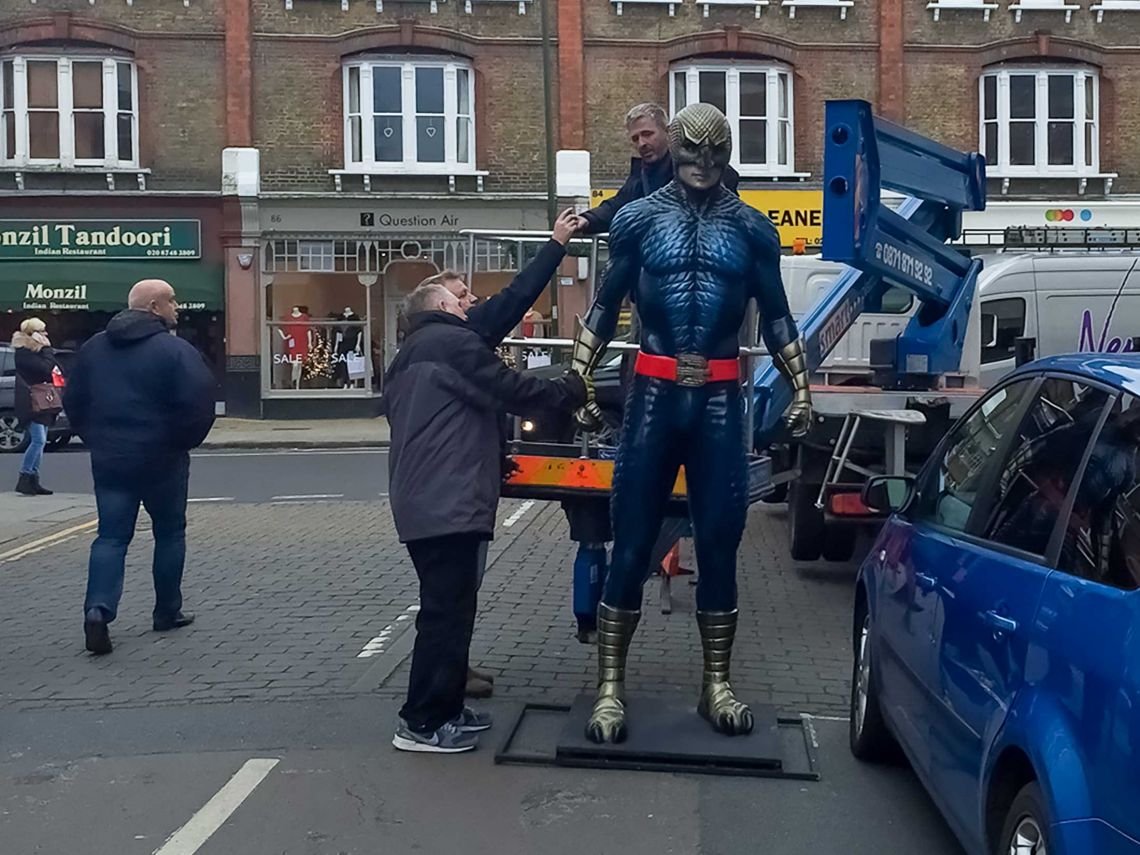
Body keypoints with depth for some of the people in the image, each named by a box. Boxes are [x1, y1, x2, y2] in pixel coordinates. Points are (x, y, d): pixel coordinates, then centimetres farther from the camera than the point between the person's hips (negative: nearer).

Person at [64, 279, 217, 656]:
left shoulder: (94, 348, 8)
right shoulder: (175, 350, -12)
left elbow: (73, 400, 12)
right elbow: (199, 403, -18)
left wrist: (96, 438, 19)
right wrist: (184, 441, -2)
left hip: (109, 459, 4)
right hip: (161, 459, -4)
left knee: (111, 536, 6)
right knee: (169, 533, 12)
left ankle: (98, 607, -13)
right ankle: (167, 612, 20)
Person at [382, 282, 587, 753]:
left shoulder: (408, 358, 24)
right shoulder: (454, 342, -7)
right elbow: (509, 391, -9)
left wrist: (493, 458, 31)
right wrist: (570, 390, 6)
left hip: (422, 502, 10)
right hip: (447, 504, -10)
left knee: (447, 608, 16)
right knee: (446, 612, -6)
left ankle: (445, 707, 22)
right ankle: (422, 723, -2)